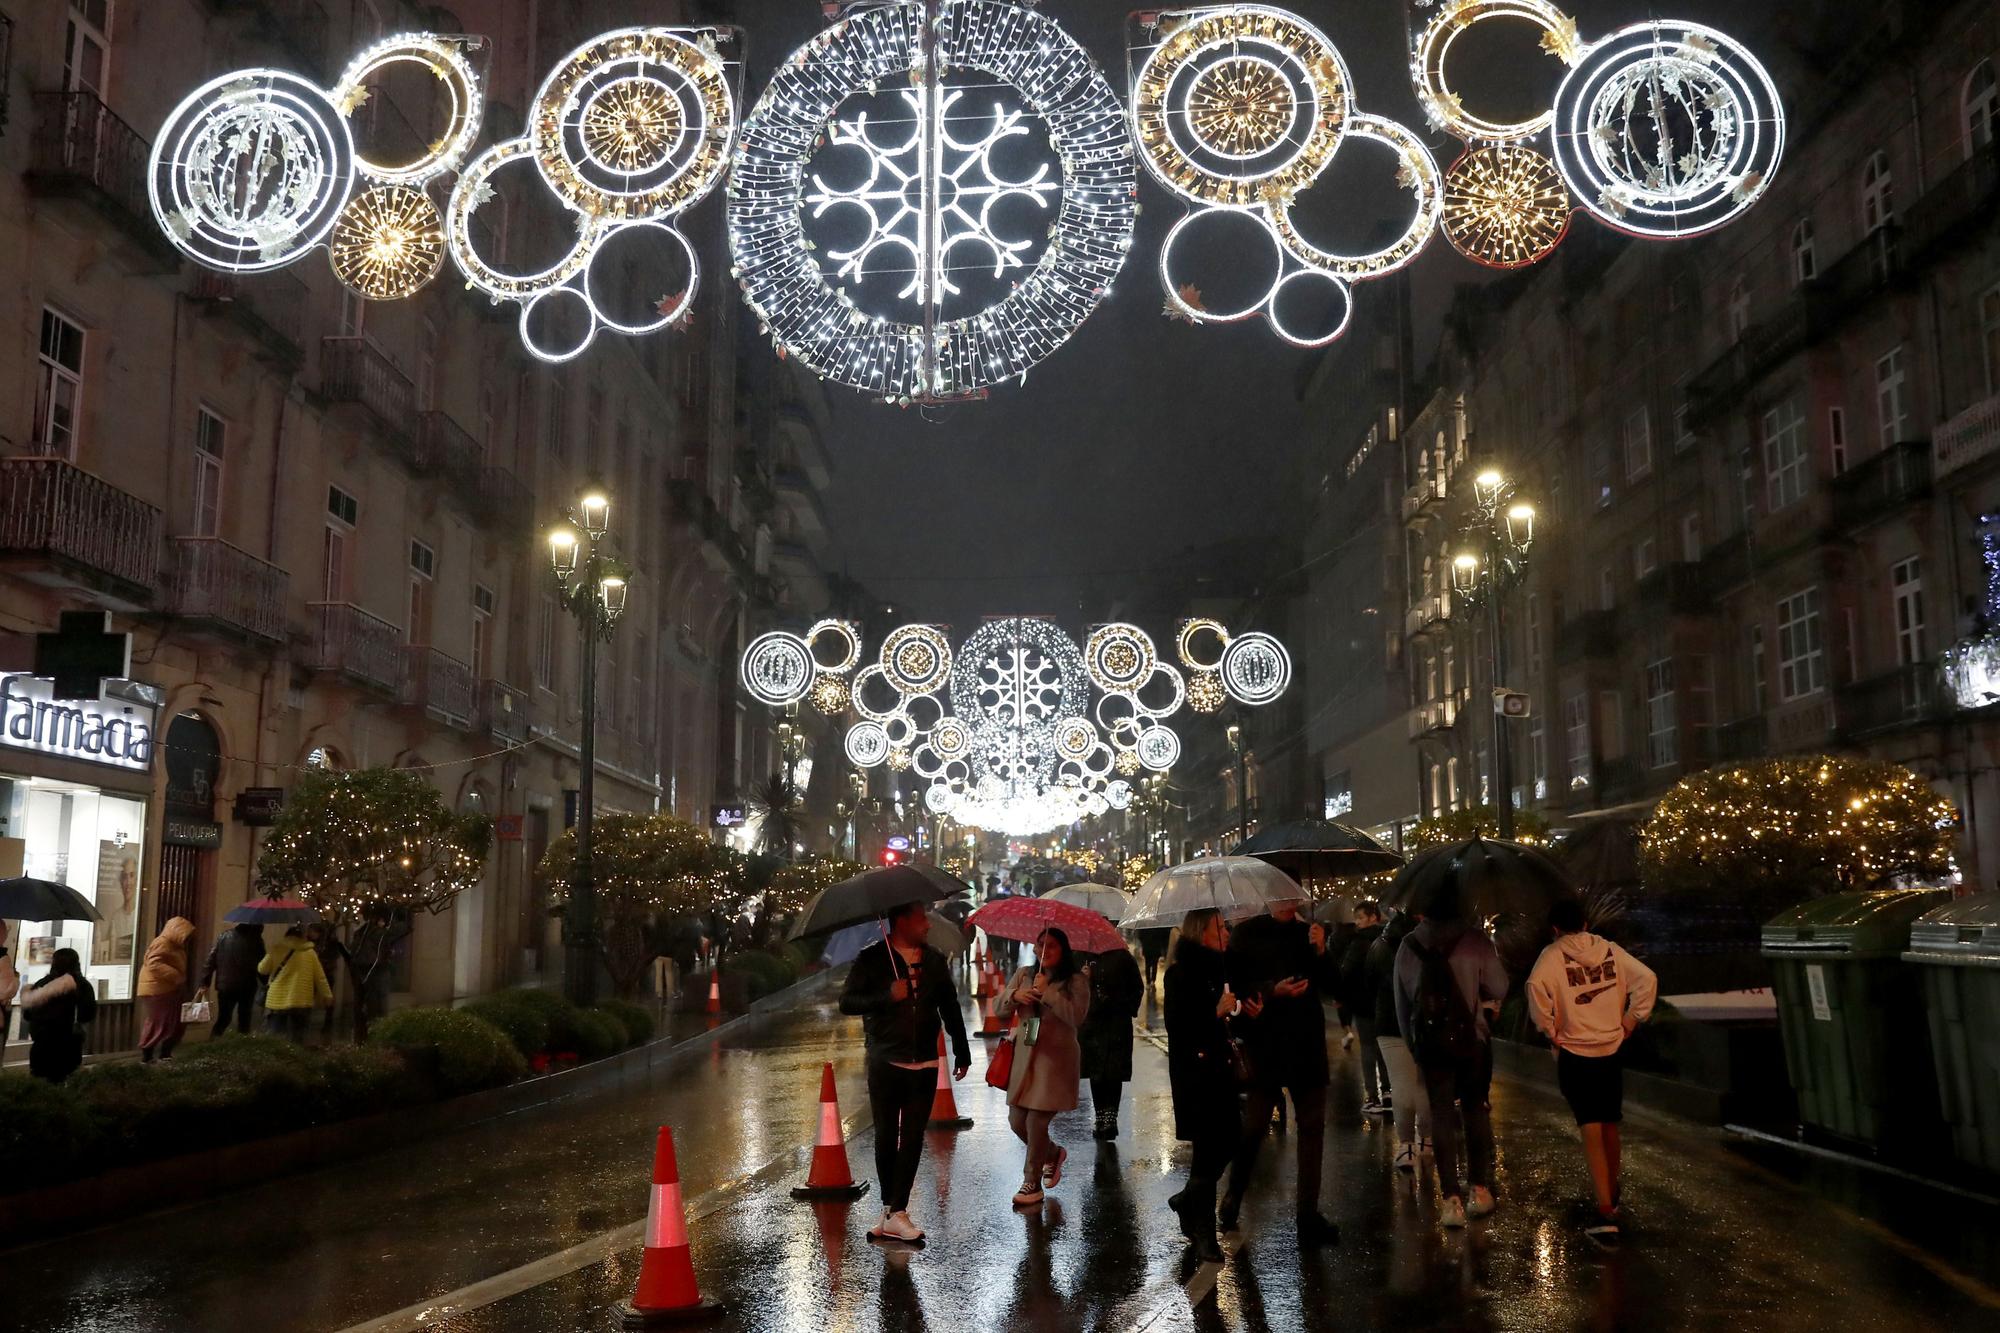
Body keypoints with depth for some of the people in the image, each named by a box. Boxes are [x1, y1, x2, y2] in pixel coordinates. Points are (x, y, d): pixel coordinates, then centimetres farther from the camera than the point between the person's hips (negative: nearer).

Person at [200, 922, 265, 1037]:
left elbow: (211, 959, 1)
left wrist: (205, 983, 2)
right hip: (246, 987, -3)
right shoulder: (255, 938, -5)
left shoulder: (224, 936, 4)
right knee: (244, 1019, 9)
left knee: (223, 1018, 11)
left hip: (224, 986, 3)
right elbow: (261, 964, -5)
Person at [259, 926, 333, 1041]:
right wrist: (327, 995, 12)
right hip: (301, 1002, 1)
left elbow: (262, 969, 6)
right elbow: (320, 977, 4)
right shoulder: (310, 953, 2)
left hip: (277, 1001, -1)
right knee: (297, 1039, 6)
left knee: (274, 1038, 6)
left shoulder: (277, 950, -3)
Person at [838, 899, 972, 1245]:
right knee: (886, 1136, 5)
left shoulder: (935, 960, 10)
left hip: (924, 1064, 3)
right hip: (885, 1063, -2)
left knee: (912, 1139, -1)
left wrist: (961, 1051, 17)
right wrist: (888, 996, -19)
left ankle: (896, 1212, 1)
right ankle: (891, 1208, 18)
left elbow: (950, 1007, 17)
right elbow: (847, 1002, -7)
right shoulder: (872, 959, -2)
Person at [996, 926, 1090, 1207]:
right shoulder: (1023, 975, 11)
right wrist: (1015, 996, -14)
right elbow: (999, 1009, 7)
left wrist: (1047, 992, -20)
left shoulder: (1076, 981, -3)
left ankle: (1032, 1183, 9)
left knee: (1036, 1121, -7)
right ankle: (1054, 1153, 35)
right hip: (1024, 1055, 5)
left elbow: (1076, 1016, -17)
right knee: (1017, 1121, 7)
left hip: (1055, 1058, -5)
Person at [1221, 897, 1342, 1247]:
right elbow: (1235, 988, -4)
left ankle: (1309, 1215, 10)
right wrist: (1273, 992, -18)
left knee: (1312, 1127, 3)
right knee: (1254, 1124, -4)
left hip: (1307, 1044, 4)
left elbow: (1332, 985, 7)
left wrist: (1321, 952, -10)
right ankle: (1233, 1197, 19)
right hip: (1264, 1043, -4)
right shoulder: (1247, 934, 0)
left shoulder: (1308, 933, 11)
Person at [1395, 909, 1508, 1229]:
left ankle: (1452, 1199, 0)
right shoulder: (1474, 938, -6)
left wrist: (1411, 1041, 15)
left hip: (1430, 1040, 1)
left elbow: (1401, 1000, 6)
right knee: (1476, 1109, 15)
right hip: (1472, 1037, -1)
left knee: (1442, 1115, 6)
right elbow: (1498, 988, -6)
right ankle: (1480, 1188, 14)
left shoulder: (1409, 945, 1)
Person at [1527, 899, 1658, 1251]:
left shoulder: (1552, 955, -7)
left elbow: (1537, 987, -24)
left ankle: (1606, 1214, -13)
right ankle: (1612, 1198, 35)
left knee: (1591, 1130, -4)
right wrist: (1631, 1020, 5)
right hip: (1613, 1049, 4)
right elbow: (1647, 979, -3)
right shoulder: (1610, 950, 4)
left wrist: (1548, 1030, -11)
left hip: (1574, 1053, -4)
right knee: (1610, 1126, 20)